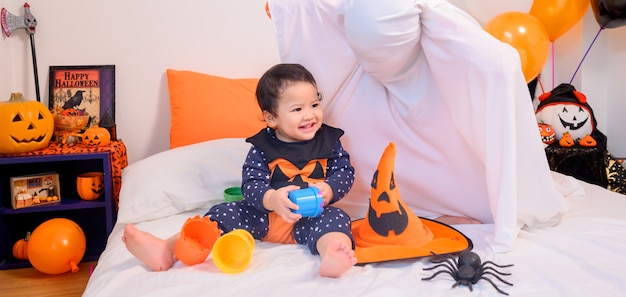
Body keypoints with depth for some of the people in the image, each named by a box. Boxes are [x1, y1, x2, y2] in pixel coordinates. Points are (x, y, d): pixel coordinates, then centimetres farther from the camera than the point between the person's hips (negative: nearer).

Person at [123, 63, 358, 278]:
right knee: (225, 214, -12)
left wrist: (328, 190, -21)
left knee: (335, 218, -31)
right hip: (264, 214, 2)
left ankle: (332, 257, -64)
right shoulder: (262, 148, -1)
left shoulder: (329, 141, 3)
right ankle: (166, 250, -25)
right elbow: (250, 185, -9)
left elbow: (345, 172, 2)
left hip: (313, 217, -1)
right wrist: (271, 198, -31)